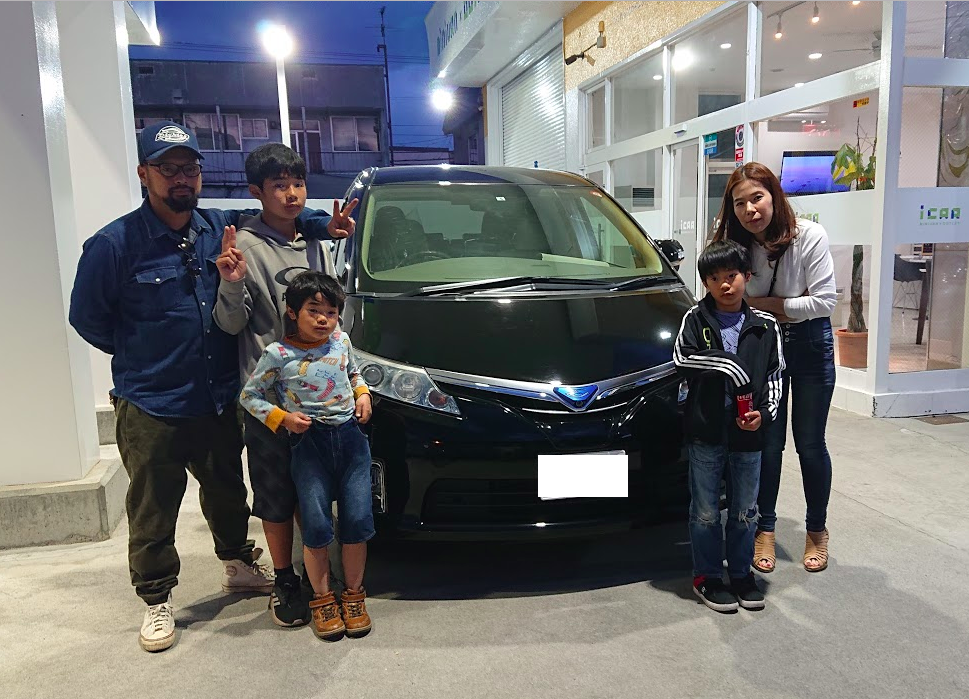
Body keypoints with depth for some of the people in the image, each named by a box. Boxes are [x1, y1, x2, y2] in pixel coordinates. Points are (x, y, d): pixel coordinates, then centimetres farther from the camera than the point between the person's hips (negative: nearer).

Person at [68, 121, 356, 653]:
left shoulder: (221, 227, 0)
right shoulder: (115, 244, -12)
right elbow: (86, 317, -1)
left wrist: (324, 224, 0)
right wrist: (143, 355, 3)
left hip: (221, 401, 4)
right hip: (150, 409, -4)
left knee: (227, 493, 22)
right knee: (152, 513, 9)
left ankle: (239, 566, 44)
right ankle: (157, 602, 29)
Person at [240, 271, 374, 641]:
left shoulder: (341, 341, 5)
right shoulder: (278, 354, -6)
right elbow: (249, 395, 2)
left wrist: (363, 394, 6)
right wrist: (282, 418, -10)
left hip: (351, 436, 3)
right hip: (309, 443, -3)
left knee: (358, 520, 0)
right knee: (316, 526, -5)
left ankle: (354, 595, 19)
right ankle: (322, 599, 16)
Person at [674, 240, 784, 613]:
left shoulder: (765, 325, 4)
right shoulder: (696, 319, -1)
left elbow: (774, 376, 4)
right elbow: (682, 359, -15)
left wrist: (763, 413, -11)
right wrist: (726, 363, -22)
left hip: (748, 434, 2)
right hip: (706, 432, -2)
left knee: (745, 511, 15)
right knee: (705, 511, 8)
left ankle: (741, 574, 32)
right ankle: (707, 576, 24)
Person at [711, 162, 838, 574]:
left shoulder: (809, 237, -18)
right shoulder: (735, 246, -11)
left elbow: (825, 301, -18)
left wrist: (764, 303, -17)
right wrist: (773, 310, -18)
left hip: (810, 344, -1)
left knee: (809, 443, 6)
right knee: (767, 442, 5)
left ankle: (817, 530, 26)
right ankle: (765, 529, 21)